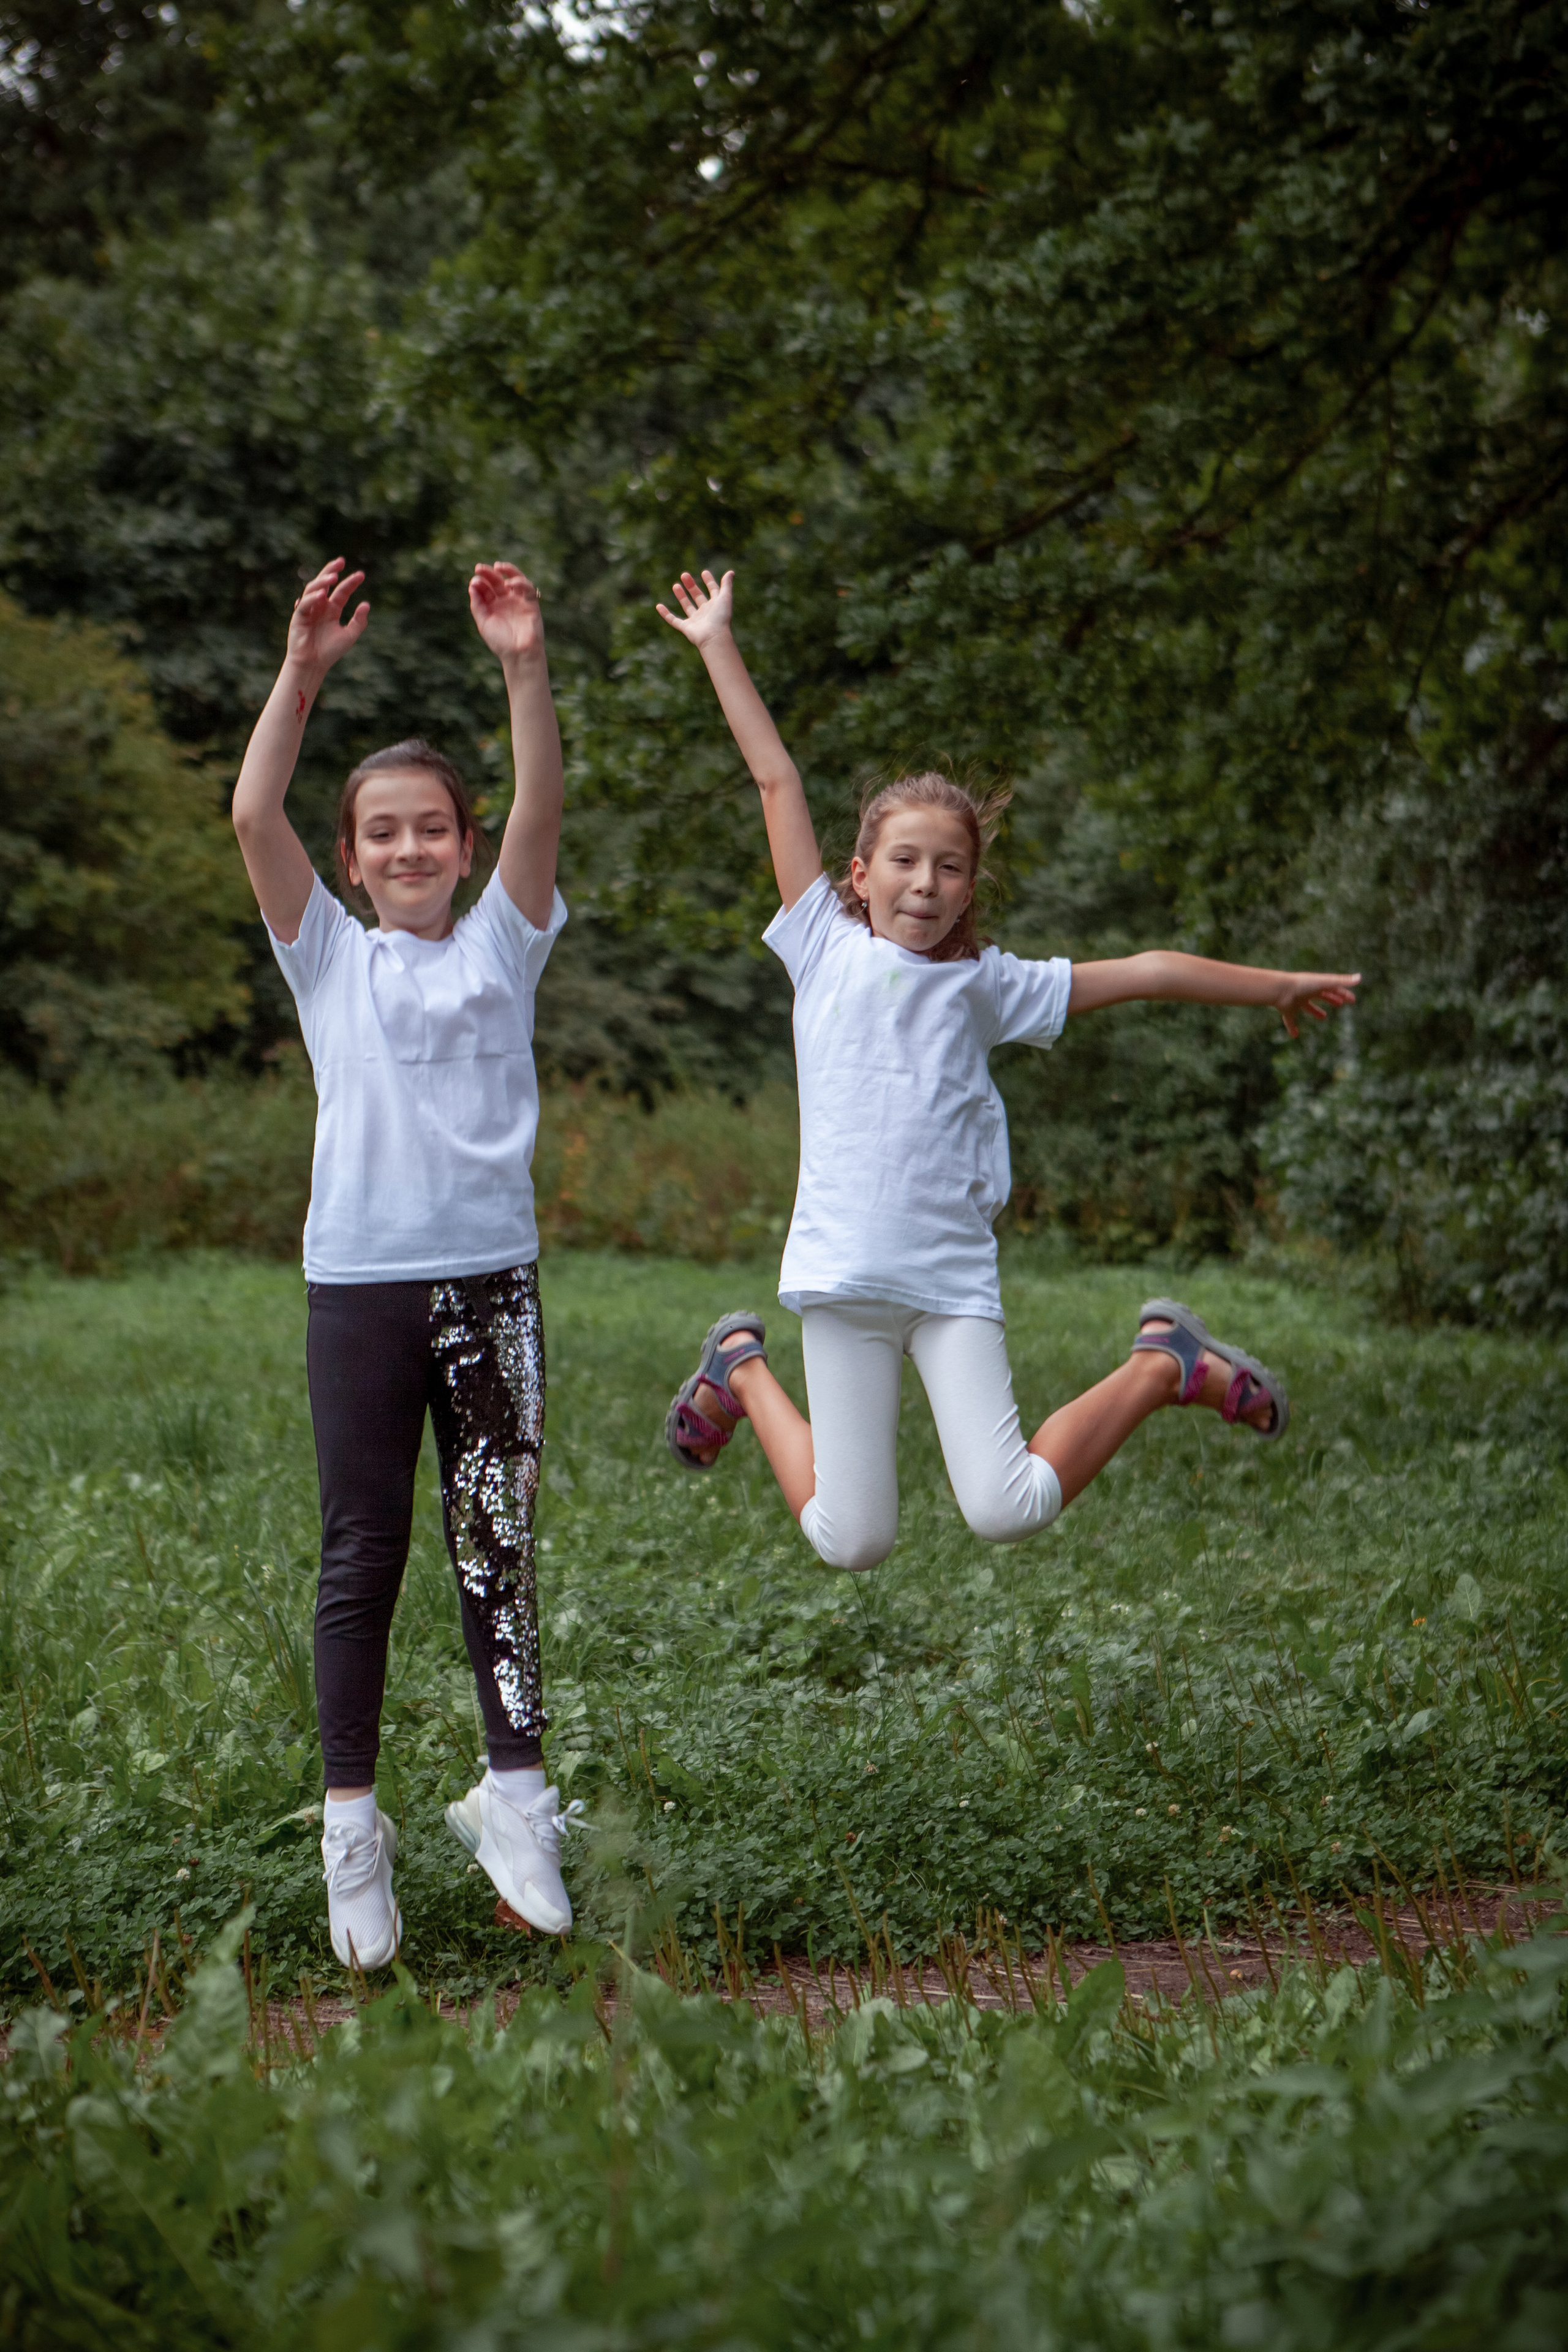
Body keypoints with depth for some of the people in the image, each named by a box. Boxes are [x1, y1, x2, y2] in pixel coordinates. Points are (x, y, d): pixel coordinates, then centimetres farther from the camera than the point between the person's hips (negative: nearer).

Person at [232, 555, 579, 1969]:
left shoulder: (502, 945, 7)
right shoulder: (329, 955, 6)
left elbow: (543, 810, -7)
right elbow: (254, 815, -6)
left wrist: (525, 667, -19)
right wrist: (305, 672, -15)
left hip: (491, 1277, 1)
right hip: (361, 1281, 0)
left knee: (500, 1542, 6)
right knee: (363, 1554, 4)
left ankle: (514, 1795, 15)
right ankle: (353, 1822, 10)